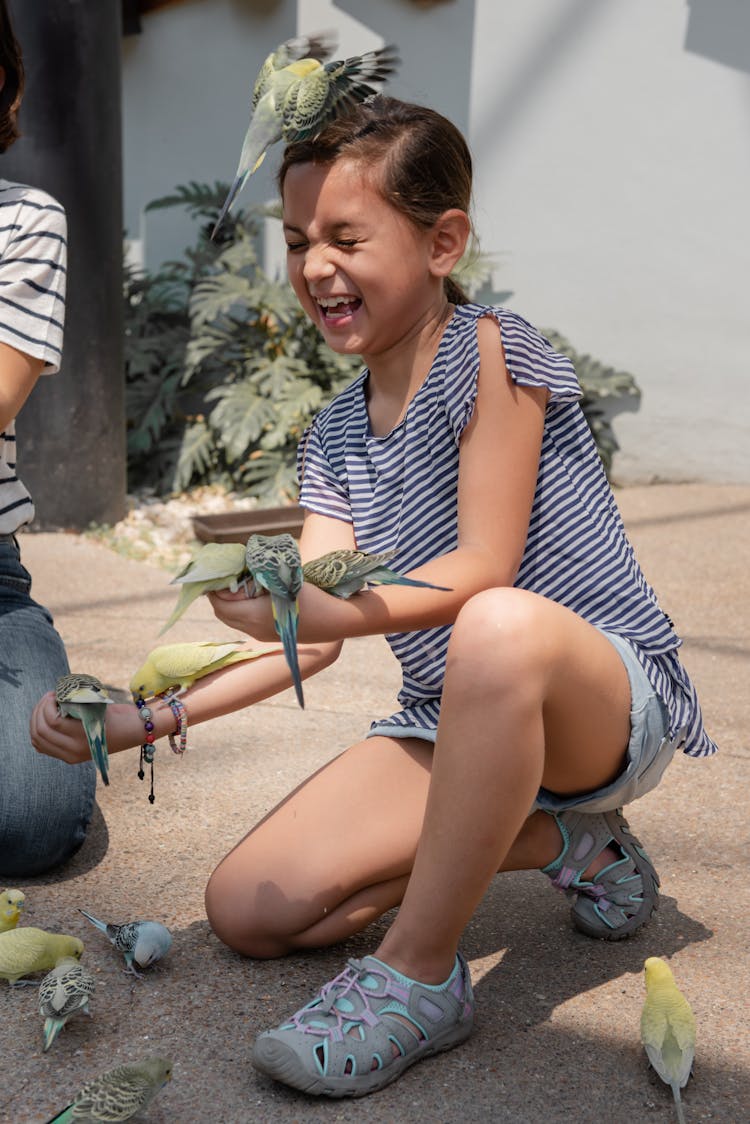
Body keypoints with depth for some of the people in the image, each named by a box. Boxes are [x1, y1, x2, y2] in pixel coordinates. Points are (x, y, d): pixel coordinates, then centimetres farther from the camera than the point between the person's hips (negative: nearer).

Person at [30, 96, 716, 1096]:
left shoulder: (489, 350, -13)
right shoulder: (335, 436, 7)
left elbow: (481, 570, -22)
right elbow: (316, 631, -1)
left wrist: (306, 608, -34)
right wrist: (147, 716, -11)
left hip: (612, 698, -7)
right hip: (458, 729, 8)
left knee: (500, 625, -43)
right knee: (249, 911, -2)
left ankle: (419, 975, -25)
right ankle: (562, 841, 8)